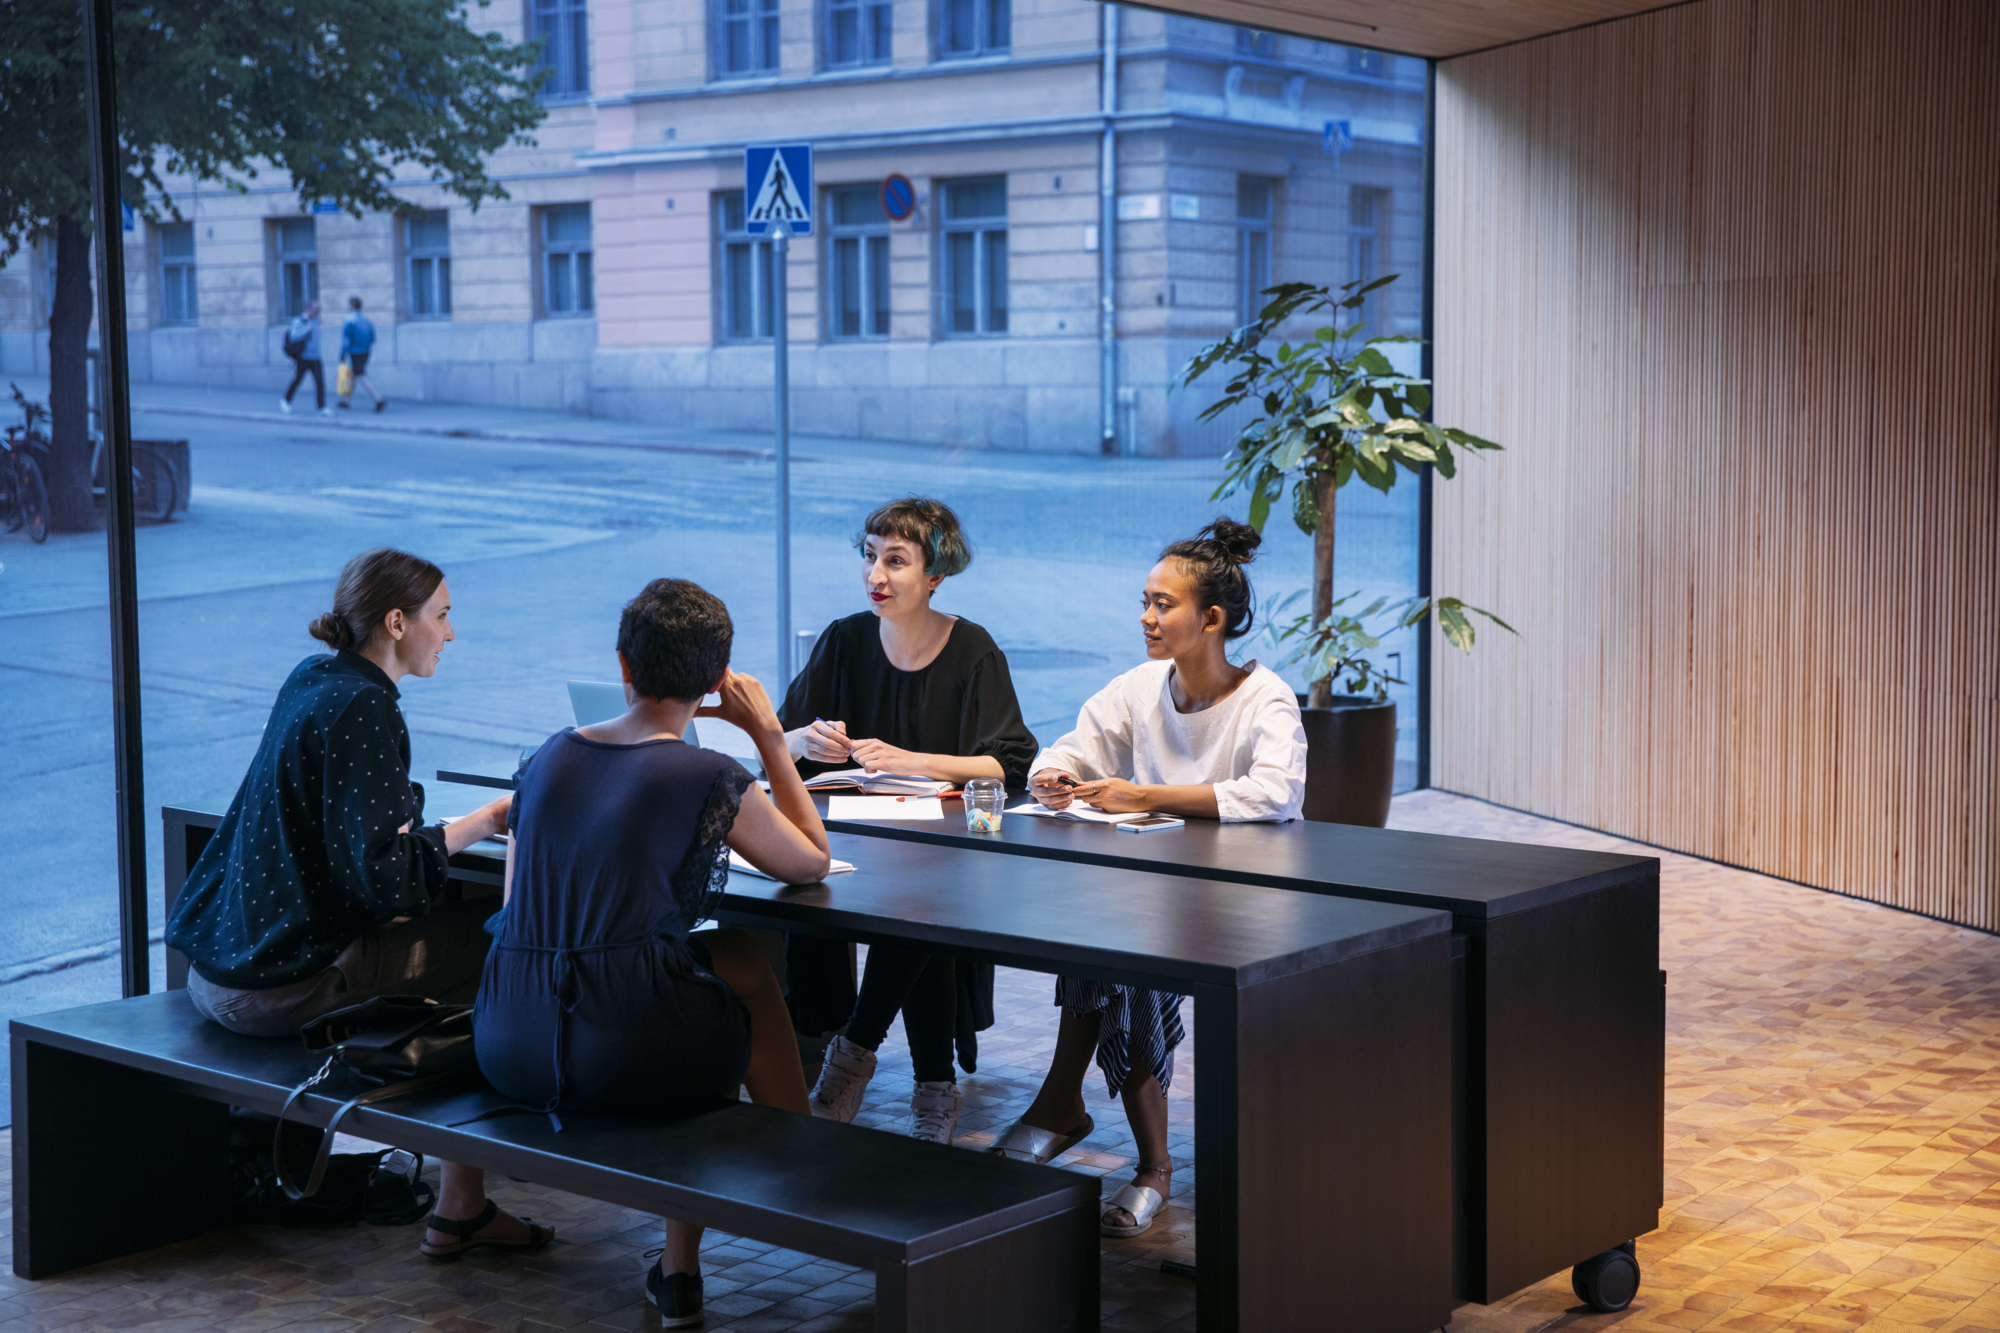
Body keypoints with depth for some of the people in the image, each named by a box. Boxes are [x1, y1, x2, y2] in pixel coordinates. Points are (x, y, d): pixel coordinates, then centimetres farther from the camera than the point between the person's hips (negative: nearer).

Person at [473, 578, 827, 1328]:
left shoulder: (549, 757, 10)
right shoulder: (711, 781, -7)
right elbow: (812, 863, 10)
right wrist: (769, 738, 14)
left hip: (508, 1052, 5)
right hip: (626, 1056, -5)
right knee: (747, 965, 23)